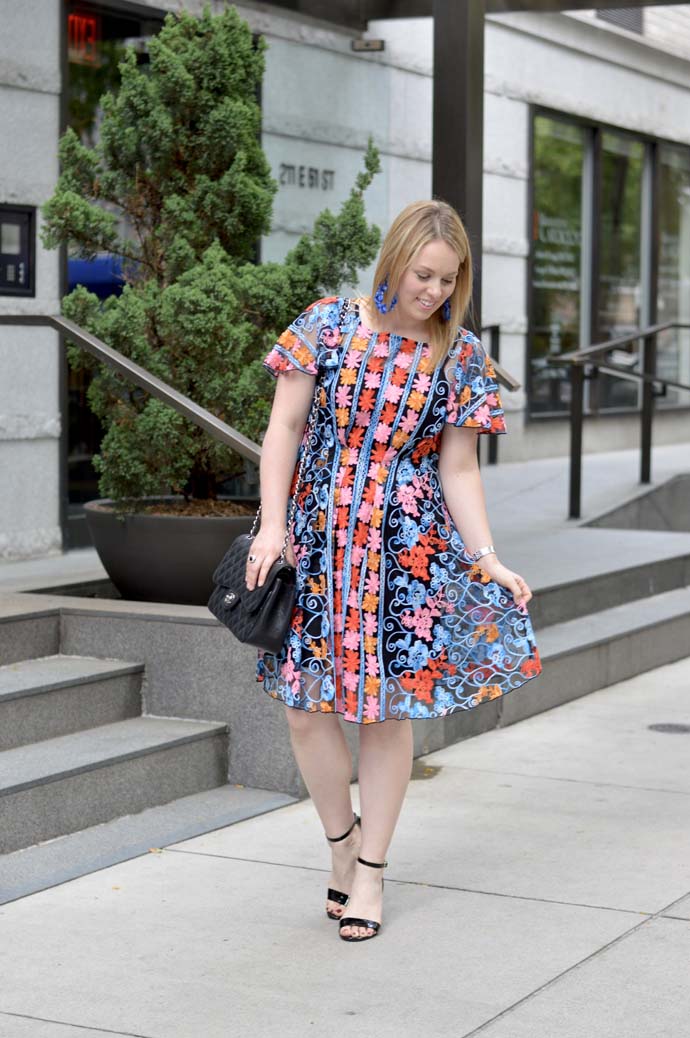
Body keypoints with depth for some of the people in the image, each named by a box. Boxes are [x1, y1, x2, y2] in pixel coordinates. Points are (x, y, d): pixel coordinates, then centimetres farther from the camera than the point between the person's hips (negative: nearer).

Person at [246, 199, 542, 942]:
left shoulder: (461, 357, 0)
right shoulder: (328, 324, -2)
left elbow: (459, 470, 1)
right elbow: (285, 428, -1)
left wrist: (488, 559, -8)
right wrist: (272, 523, -9)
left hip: (407, 547, 0)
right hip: (317, 537, 0)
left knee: (390, 709, 2)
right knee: (305, 705, -1)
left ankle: (370, 872, 16)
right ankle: (343, 840, 23)